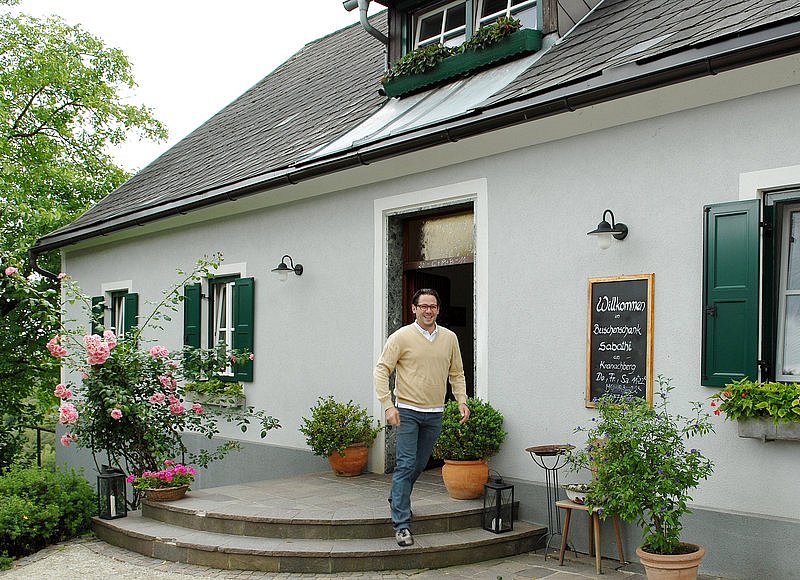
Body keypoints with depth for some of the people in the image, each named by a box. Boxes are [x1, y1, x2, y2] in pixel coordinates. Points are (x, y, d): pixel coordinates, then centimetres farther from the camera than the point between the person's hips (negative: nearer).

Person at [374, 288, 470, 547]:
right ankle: (401, 524, -6)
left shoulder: (449, 338, 7)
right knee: (406, 465, -9)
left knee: (420, 465, 15)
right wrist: (388, 405, -16)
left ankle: (398, 499, 39)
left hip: (434, 413, 5)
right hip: (407, 411, -5)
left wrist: (462, 401, 2)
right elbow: (381, 369, -7)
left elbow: (456, 374, 15)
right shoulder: (402, 337, -7)